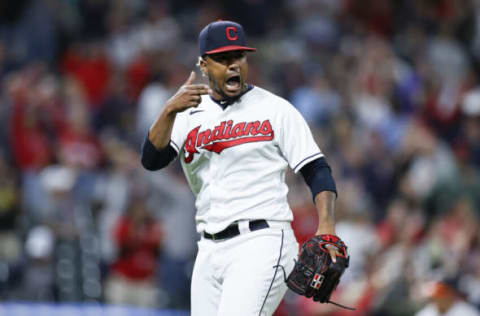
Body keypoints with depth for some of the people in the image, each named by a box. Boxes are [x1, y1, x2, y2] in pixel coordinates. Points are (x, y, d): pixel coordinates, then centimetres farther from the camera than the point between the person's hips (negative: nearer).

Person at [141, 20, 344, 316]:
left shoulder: (275, 109, 2)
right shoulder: (189, 114, 12)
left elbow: (316, 169, -3)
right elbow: (152, 159, -2)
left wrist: (327, 227, -19)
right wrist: (170, 111, -20)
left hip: (262, 245, -5)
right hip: (210, 251, 5)